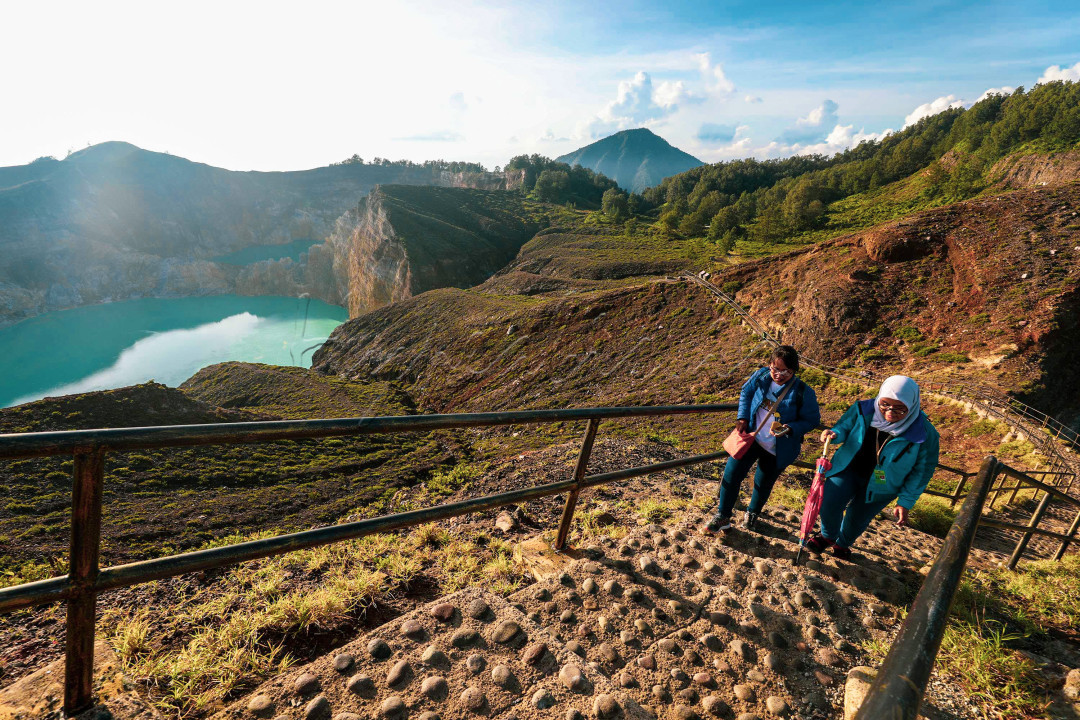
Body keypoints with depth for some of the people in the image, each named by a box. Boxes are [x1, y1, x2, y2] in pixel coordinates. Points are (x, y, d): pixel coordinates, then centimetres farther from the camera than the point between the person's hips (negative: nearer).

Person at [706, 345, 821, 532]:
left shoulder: (803, 392, -19)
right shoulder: (761, 376, -10)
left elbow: (812, 420, -9)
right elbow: (746, 393, 8)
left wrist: (790, 429, -27)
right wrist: (743, 418, -4)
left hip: (777, 450, -2)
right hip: (752, 438, 2)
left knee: (763, 484, 15)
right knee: (731, 473, -4)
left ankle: (752, 513, 47)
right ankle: (722, 517, 14)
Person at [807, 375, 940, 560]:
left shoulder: (924, 434, -21)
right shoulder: (864, 410, -18)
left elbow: (922, 470, -10)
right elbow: (845, 426, 1)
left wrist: (906, 502, -9)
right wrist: (835, 434, -24)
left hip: (881, 487, -1)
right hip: (849, 468, 1)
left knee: (857, 518, 11)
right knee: (829, 503, -13)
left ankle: (843, 544, 46)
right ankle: (828, 536, 21)